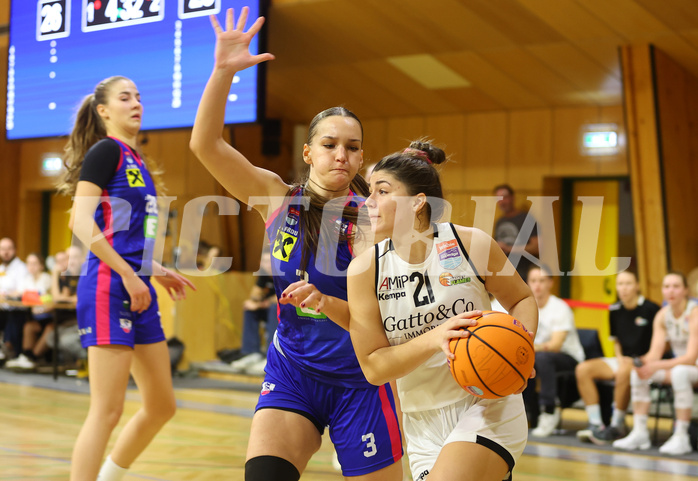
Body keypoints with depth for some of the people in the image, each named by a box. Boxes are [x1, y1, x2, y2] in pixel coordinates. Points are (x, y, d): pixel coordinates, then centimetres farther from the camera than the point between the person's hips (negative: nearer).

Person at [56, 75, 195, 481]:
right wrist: (129, 275, -17)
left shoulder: (136, 160, 18)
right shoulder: (105, 150, -6)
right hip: (108, 288, -9)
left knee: (162, 406, 13)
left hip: (138, 289, 9)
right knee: (108, 410, -9)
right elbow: (82, 222, -16)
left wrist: (156, 271, 16)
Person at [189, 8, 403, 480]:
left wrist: (324, 303, -32)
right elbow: (205, 144, -11)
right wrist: (223, 70, -21)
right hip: (292, 370, 2)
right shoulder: (278, 197, -1)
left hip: (357, 378, -1)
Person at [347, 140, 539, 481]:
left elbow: (521, 299, 7)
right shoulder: (365, 269, -6)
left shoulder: (471, 244, -9)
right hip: (424, 423, 3)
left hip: (487, 406, -3)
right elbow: (373, 368, -7)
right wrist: (435, 338, -23)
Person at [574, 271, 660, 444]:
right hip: (623, 360, 7)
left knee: (624, 372, -39)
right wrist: (619, 357, 2)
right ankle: (595, 424, -17)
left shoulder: (650, 309, -10)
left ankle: (617, 426, -24)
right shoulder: (615, 310, 9)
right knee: (583, 369, -13)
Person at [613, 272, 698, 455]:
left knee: (680, 372, -37)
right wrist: (643, 362, -30)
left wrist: (657, 366, -37)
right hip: (677, 364, 6)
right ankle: (639, 432, -12)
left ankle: (681, 437, -31)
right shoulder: (662, 315, 0)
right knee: (637, 372, -14)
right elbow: (655, 352, -5)